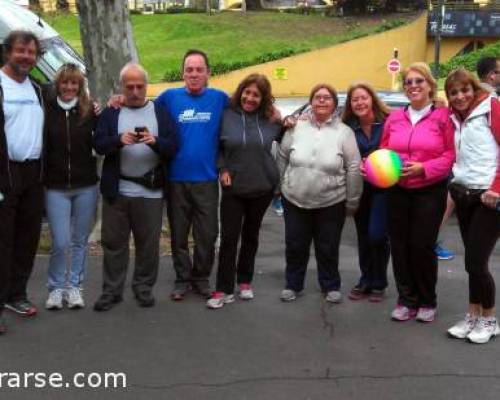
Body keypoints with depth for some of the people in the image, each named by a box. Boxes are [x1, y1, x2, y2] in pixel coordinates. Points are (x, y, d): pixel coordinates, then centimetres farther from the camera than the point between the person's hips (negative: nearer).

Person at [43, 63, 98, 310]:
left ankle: (74, 287, 22)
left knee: (79, 241, 9)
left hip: (86, 187, 2)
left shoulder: (90, 111, 1)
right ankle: (56, 288, 15)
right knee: (61, 242, -4)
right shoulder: (47, 110, -2)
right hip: (56, 187, -1)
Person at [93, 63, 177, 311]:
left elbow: (173, 146, -2)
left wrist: (155, 141, -23)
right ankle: (111, 290, 16)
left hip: (150, 191, 0)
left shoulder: (160, 112, 6)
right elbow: (98, 144, -4)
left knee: (148, 243, 6)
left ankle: (144, 288, 19)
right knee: (113, 242, 6)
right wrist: (119, 139, -23)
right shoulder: (111, 112, 7)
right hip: (116, 190, 1)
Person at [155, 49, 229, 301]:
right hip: (176, 179, 0)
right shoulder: (170, 97, 1)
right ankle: (182, 279, 24)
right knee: (179, 234, 10)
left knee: (207, 235, 7)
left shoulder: (220, 99, 0)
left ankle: (201, 278, 24)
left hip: (207, 179, 0)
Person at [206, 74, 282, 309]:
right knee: (229, 238, -3)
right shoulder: (227, 116, -7)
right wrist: (222, 169, -8)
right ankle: (224, 290, 3)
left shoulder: (270, 120, -2)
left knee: (251, 235, 14)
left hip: (262, 187, 2)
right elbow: (217, 147, 3)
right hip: (233, 187, -2)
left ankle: (244, 281, 28)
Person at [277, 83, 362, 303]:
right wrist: (283, 185, 10)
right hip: (294, 200, 2)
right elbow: (282, 157, 8)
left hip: (331, 203, -1)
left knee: (328, 248, 10)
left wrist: (352, 201, -4)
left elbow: (353, 168, -5)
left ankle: (331, 286, 29)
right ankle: (293, 284, 29)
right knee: (295, 246, 12)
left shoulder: (344, 132, -6)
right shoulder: (296, 127, -1)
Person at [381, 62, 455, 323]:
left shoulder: (443, 117, -5)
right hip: (397, 192, 4)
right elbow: (383, 151, 13)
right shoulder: (394, 118, 7)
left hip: (430, 192, -4)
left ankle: (427, 302, 19)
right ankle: (407, 300, 20)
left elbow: (451, 154, -7)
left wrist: (424, 168, -18)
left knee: (422, 246, -1)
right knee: (399, 246, 5)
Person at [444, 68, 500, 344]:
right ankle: (473, 316, 23)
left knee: (475, 262, -6)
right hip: (463, 194, 6)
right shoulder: (454, 117, 12)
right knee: (472, 261, 11)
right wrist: (454, 184, -3)